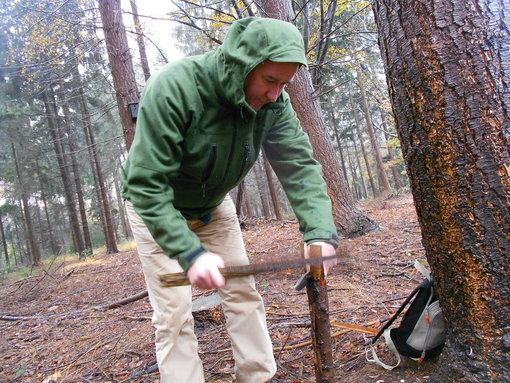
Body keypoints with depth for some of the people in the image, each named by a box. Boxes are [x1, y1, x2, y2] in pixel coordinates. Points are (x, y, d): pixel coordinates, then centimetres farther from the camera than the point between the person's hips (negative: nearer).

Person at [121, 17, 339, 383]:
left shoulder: (273, 104, -18)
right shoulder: (173, 88, -34)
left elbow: (299, 165, -20)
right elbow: (146, 184, -35)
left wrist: (321, 233, -35)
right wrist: (191, 253, -43)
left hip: (214, 205, 5)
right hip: (156, 208, -4)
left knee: (243, 293, 5)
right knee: (174, 312, -5)